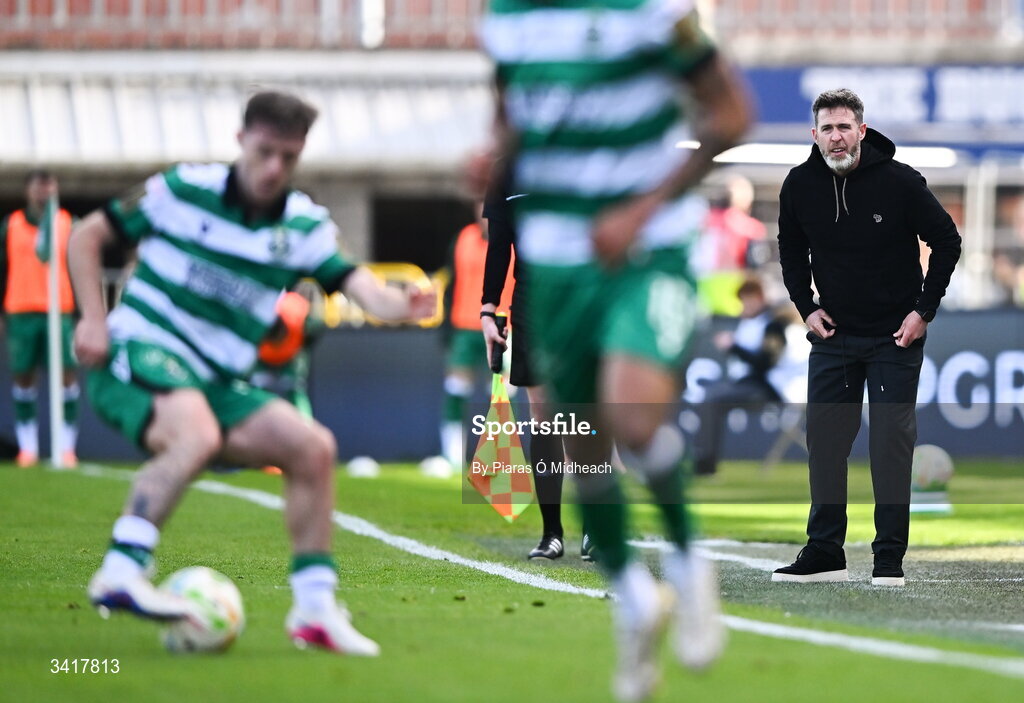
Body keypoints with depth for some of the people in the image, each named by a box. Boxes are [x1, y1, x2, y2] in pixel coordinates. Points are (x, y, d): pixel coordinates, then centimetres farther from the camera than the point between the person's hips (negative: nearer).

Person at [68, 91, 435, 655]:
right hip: (138, 352, -6)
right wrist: (93, 319, -9)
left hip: (215, 380, 6)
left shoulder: (304, 225, 5)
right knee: (197, 436, -36)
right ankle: (121, 572, -37)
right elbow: (86, 236, 3)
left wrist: (400, 305, -34)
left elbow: (359, 285, -10)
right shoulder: (184, 189, -5)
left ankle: (314, 609, 7)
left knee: (313, 447, -3)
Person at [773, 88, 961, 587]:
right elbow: (791, 250, 14)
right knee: (824, 438, 1)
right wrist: (806, 308, 4)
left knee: (892, 442, -4)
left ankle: (890, 559, 1)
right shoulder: (800, 185, -5)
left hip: (896, 336, -3)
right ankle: (824, 554, 8)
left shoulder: (898, 180, -15)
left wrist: (924, 310, -7)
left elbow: (947, 241, -5)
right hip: (833, 333, 3)